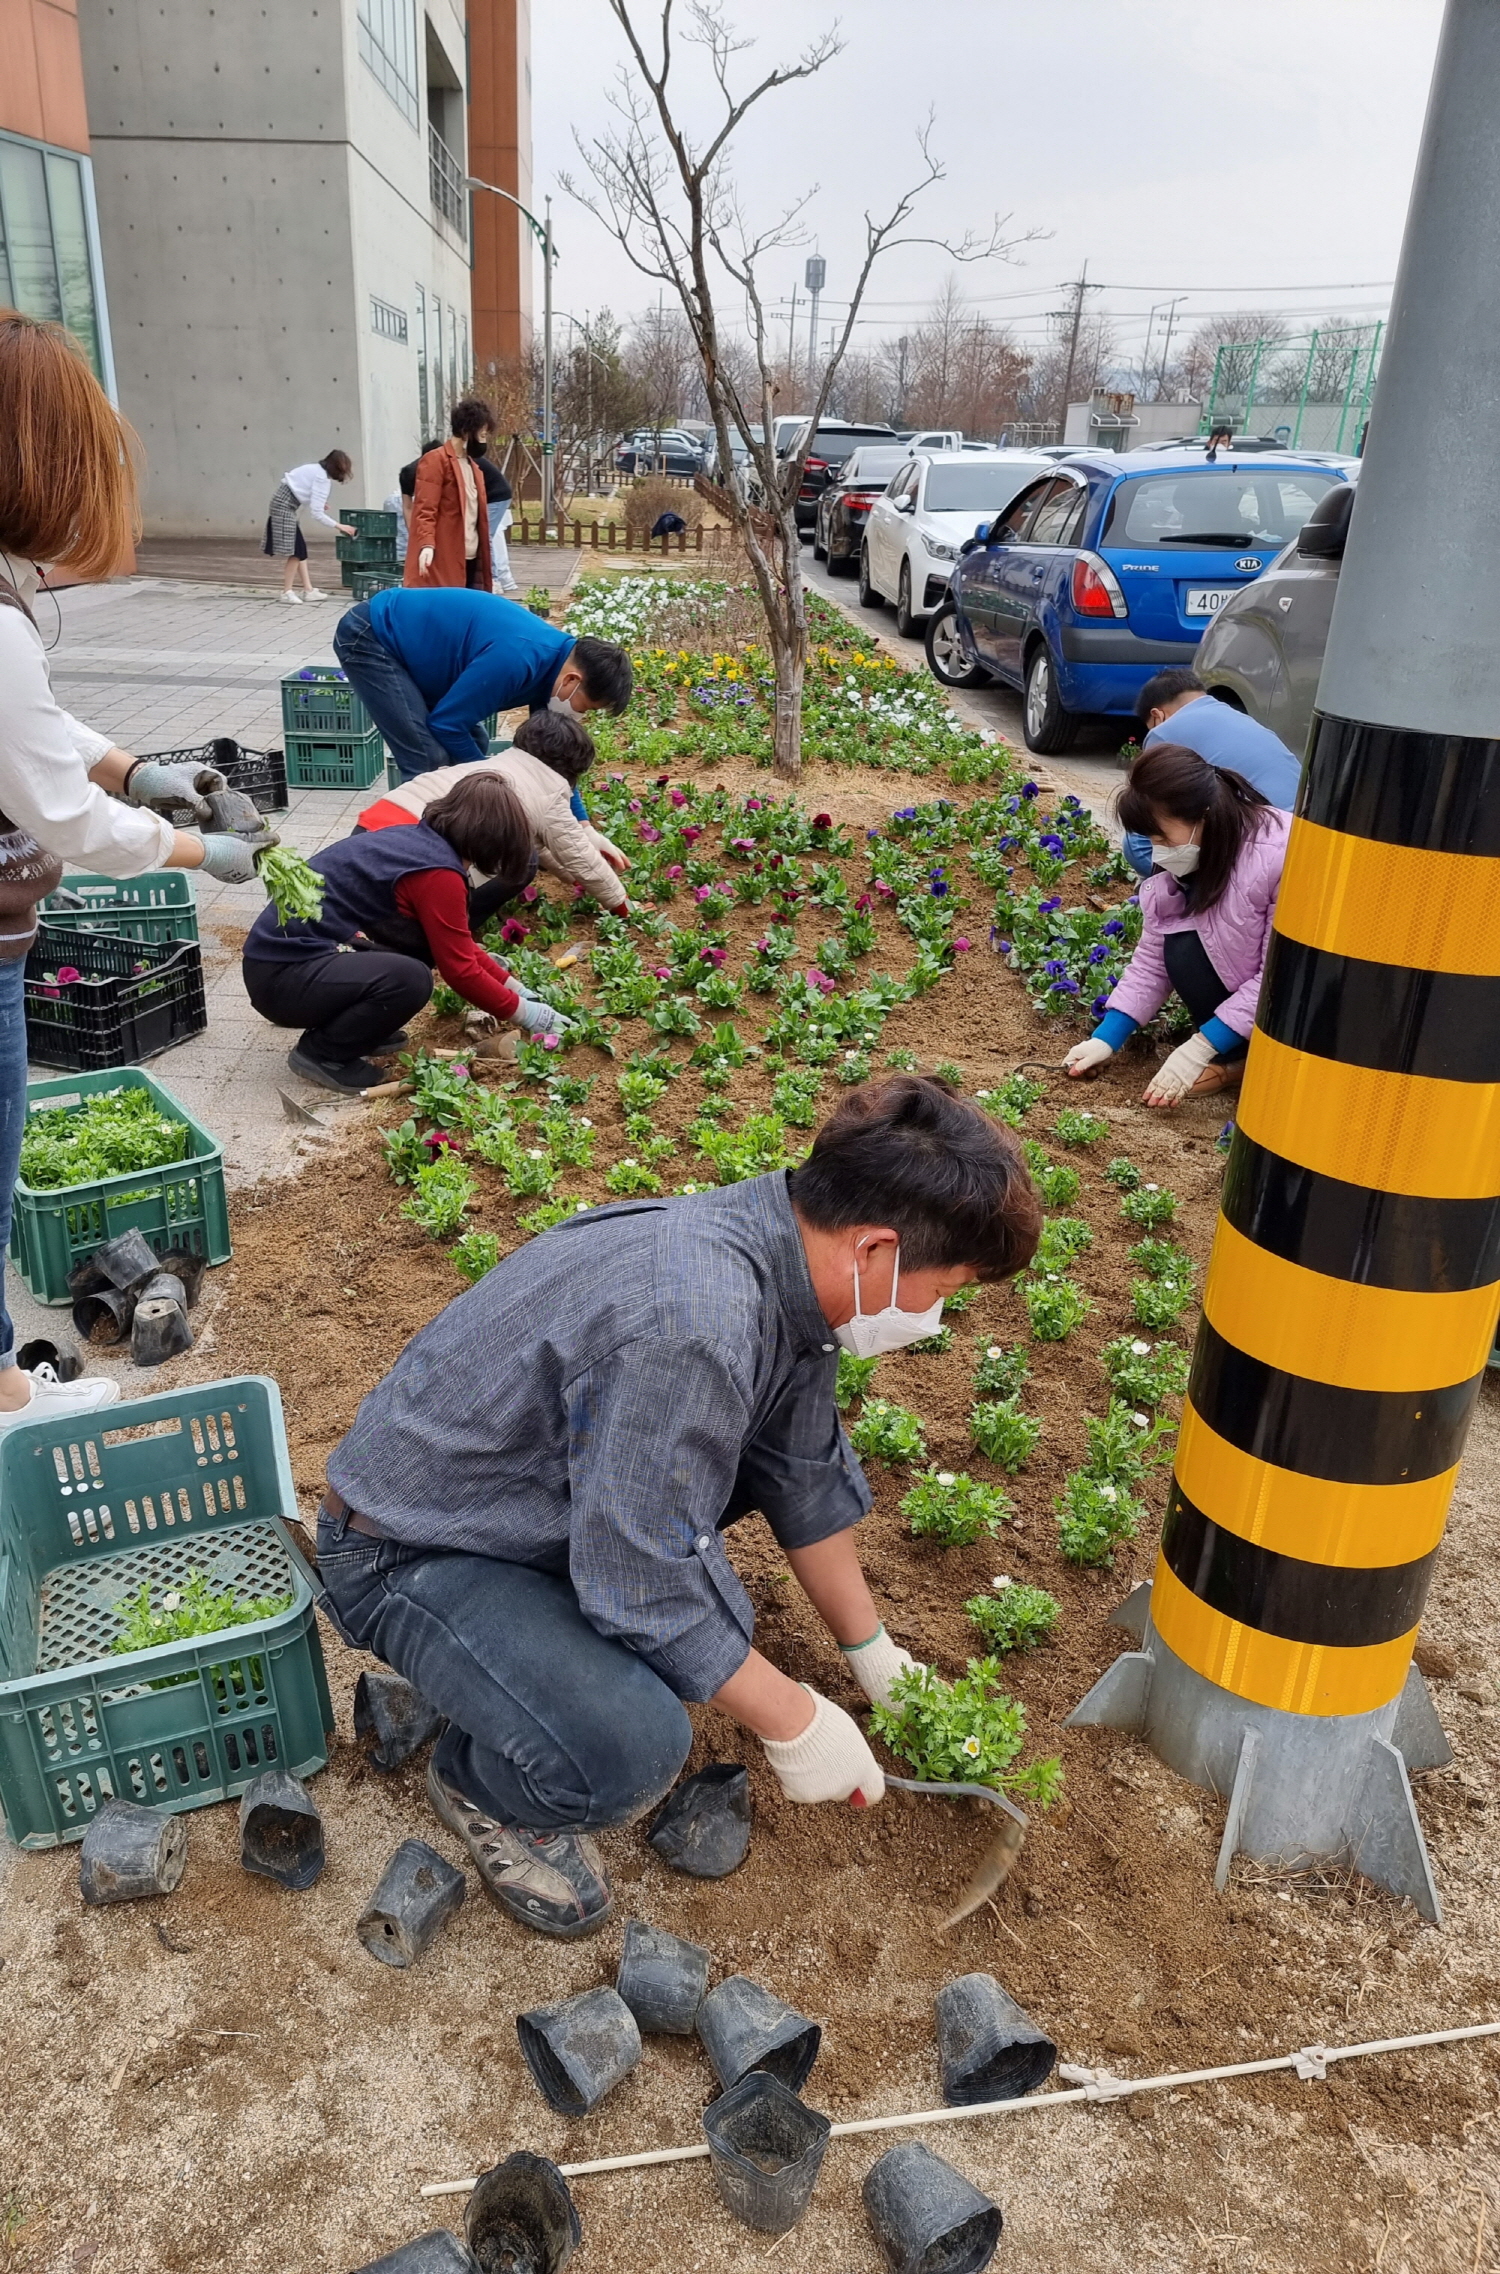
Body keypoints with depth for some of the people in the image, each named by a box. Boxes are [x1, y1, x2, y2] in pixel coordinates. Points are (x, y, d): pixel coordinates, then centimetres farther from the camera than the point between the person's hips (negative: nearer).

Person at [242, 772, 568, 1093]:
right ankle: (319, 1053, -8)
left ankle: (354, 1026, 14)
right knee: (409, 978, -30)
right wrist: (522, 1013, -2)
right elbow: (459, 968, -14)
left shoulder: (417, 840, 10)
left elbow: (457, 945, 20)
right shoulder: (437, 872, -19)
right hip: (281, 974, -10)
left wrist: (512, 986, 21)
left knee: (430, 939, 9)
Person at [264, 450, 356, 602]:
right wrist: (339, 526, -13)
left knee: (300, 549, 10)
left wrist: (319, 502, 7)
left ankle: (308, 590, 12)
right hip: (284, 506, -9)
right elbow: (317, 514, -22)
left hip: (283, 503, 9)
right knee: (295, 550, -4)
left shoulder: (317, 470, 7)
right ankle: (287, 592, 1)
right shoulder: (322, 478, -18)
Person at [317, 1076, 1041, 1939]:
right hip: (412, 1552, -8)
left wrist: (874, 1654, 15)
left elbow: (803, 1474, 6)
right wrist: (794, 1722, -13)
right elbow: (649, 1585, -28)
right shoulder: (691, 1327, -37)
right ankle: (482, 1783, 5)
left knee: (779, 1434, 9)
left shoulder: (784, 1253, -8)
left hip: (552, 1490, 9)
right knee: (634, 1747, -29)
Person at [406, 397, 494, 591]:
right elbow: (425, 509, -14)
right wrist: (426, 544, -30)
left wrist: (483, 559, 18)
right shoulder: (435, 461, -5)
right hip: (443, 562, -8)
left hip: (471, 560, 8)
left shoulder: (472, 466, 20)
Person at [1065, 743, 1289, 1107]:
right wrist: (1107, 1037, -13)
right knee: (1182, 948, -20)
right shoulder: (1191, 858, -11)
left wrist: (1199, 1049, -29)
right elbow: (1153, 957, -7)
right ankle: (1235, 1055, -5)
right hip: (1241, 981, 6)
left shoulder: (1285, 857, -32)